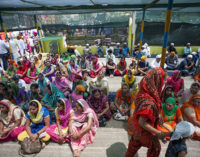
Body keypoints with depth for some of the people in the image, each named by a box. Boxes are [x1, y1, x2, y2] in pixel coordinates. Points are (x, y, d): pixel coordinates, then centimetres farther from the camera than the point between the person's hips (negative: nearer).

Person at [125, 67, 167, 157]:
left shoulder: (145, 92, -14)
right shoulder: (149, 101, -40)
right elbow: (142, 123, -31)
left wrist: (158, 115, 8)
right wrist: (158, 133, -23)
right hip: (144, 130, -7)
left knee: (135, 142, 30)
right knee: (155, 147, 22)